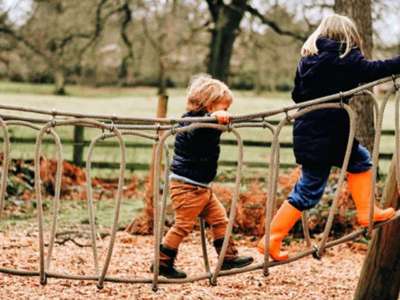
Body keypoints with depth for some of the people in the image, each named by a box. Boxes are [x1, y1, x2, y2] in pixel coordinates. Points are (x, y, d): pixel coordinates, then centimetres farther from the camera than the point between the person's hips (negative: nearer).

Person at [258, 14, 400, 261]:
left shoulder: (309, 58, 12)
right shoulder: (344, 59, -9)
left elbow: (297, 95, 16)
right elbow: (373, 70, -13)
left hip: (307, 132, 8)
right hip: (326, 137, -8)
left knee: (360, 159, 22)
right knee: (308, 192, 1)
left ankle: (367, 212, 21)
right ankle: (271, 241, 2)